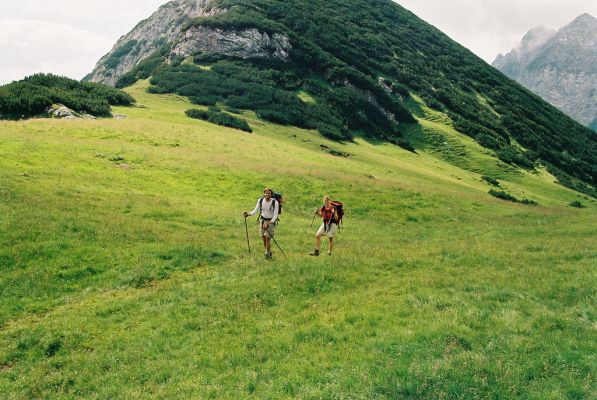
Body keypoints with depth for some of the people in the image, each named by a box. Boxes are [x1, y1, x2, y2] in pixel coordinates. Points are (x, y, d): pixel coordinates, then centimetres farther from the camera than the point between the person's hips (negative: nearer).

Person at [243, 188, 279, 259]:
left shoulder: (275, 202, -21)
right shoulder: (260, 200, -9)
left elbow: (275, 215, -20)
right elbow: (255, 210, -5)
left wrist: (269, 223, -32)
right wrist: (248, 214, -22)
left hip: (271, 221, -4)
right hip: (262, 220, 4)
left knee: (268, 238, -6)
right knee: (263, 237, 8)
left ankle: (268, 254, 14)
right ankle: (269, 252, 31)